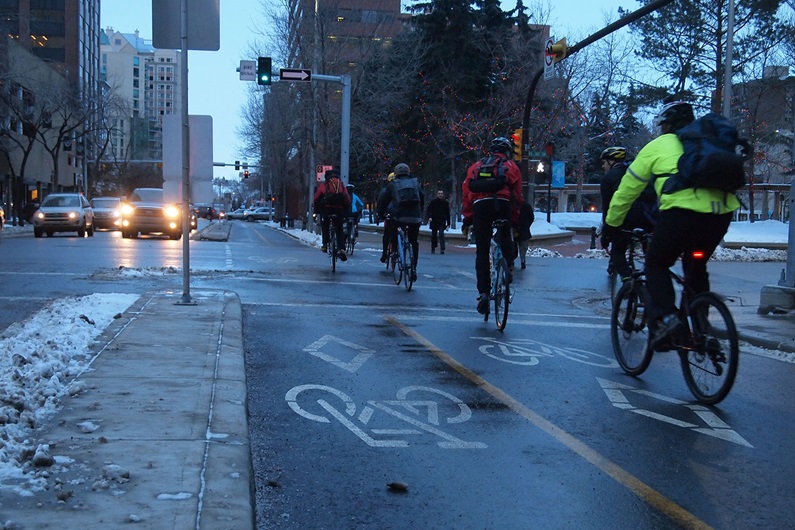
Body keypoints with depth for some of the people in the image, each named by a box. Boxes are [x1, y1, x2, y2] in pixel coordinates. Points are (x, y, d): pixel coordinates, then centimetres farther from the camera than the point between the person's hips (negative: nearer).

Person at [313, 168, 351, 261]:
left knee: (324, 226, 23)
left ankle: (325, 245, 12)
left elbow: (316, 198, 14)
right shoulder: (342, 185, 19)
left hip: (327, 209, -1)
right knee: (339, 230, 10)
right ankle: (341, 249, -6)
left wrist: (317, 210, 26)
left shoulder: (324, 185, 14)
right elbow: (348, 200, 15)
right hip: (340, 210, 2)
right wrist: (346, 211, 25)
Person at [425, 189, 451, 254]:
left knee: (441, 234, -17)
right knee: (434, 236, 8)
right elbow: (428, 211, 1)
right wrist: (429, 217, -20)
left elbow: (448, 214, 12)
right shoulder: (433, 202, 3)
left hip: (442, 222, -1)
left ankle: (442, 249, -21)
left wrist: (448, 224, 10)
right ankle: (433, 249, 22)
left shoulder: (445, 203, 7)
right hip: (434, 222, 1)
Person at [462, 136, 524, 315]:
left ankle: (483, 293, -2)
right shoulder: (511, 167, 22)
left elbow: (465, 192, 18)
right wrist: (514, 221, 22)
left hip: (480, 206, 1)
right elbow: (517, 196, 16)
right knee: (505, 238, 26)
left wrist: (467, 218, 21)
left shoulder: (476, 166, 27)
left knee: (482, 252, 5)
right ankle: (507, 266, 6)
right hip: (502, 204, -1)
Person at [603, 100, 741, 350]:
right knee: (696, 266, 27)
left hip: (682, 210, -5)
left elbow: (627, 190, 19)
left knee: (656, 265, 13)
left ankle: (666, 318, -9)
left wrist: (611, 224, 30)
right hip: (722, 212, 5)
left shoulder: (658, 146, 17)